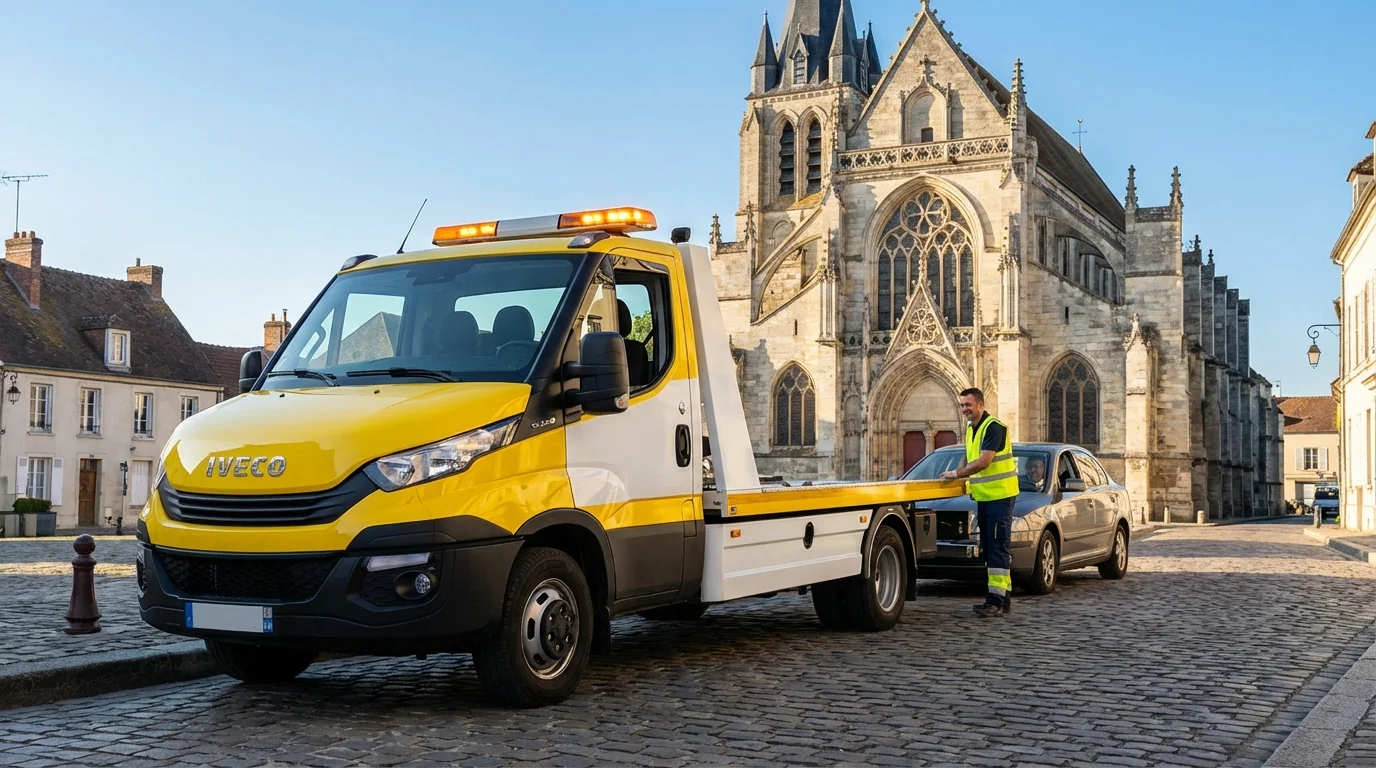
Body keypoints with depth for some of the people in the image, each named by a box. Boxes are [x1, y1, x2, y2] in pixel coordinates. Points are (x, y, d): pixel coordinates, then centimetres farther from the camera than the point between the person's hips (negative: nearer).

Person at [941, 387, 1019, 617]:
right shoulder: (970, 430, 15)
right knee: (988, 547, 11)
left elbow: (983, 462, -23)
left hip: (1000, 495, -10)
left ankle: (996, 600, -12)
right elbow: (968, 457, 27)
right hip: (983, 497, 10)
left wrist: (957, 473, -16)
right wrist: (959, 471, 8)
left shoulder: (994, 427, -15)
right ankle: (1004, 596, 18)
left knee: (998, 547, -10)